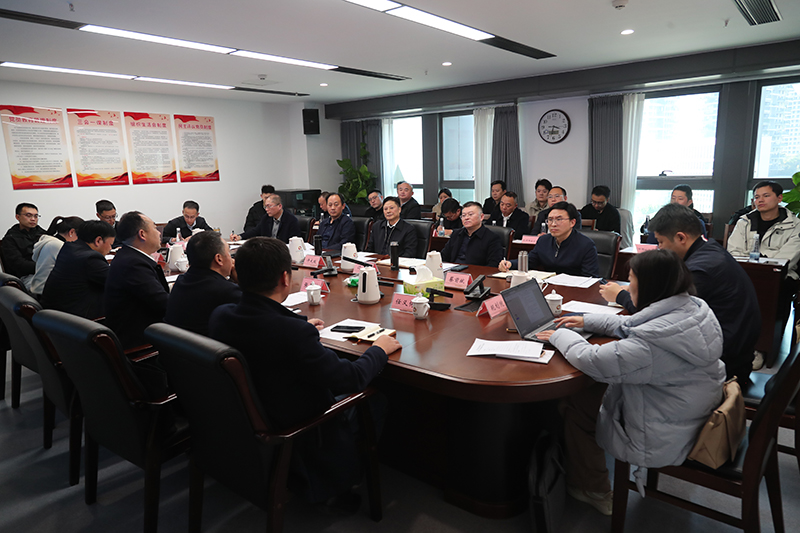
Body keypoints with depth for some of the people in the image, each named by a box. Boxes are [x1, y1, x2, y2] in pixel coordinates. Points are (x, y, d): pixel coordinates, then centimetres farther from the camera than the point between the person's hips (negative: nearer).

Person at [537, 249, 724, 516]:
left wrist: (560, 336, -8)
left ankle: (594, 491, 28)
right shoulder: (696, 308, -5)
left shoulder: (651, 343, -35)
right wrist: (587, 321, 12)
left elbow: (593, 361, -26)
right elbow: (631, 326, 9)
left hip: (665, 441, -9)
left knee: (573, 406, 5)